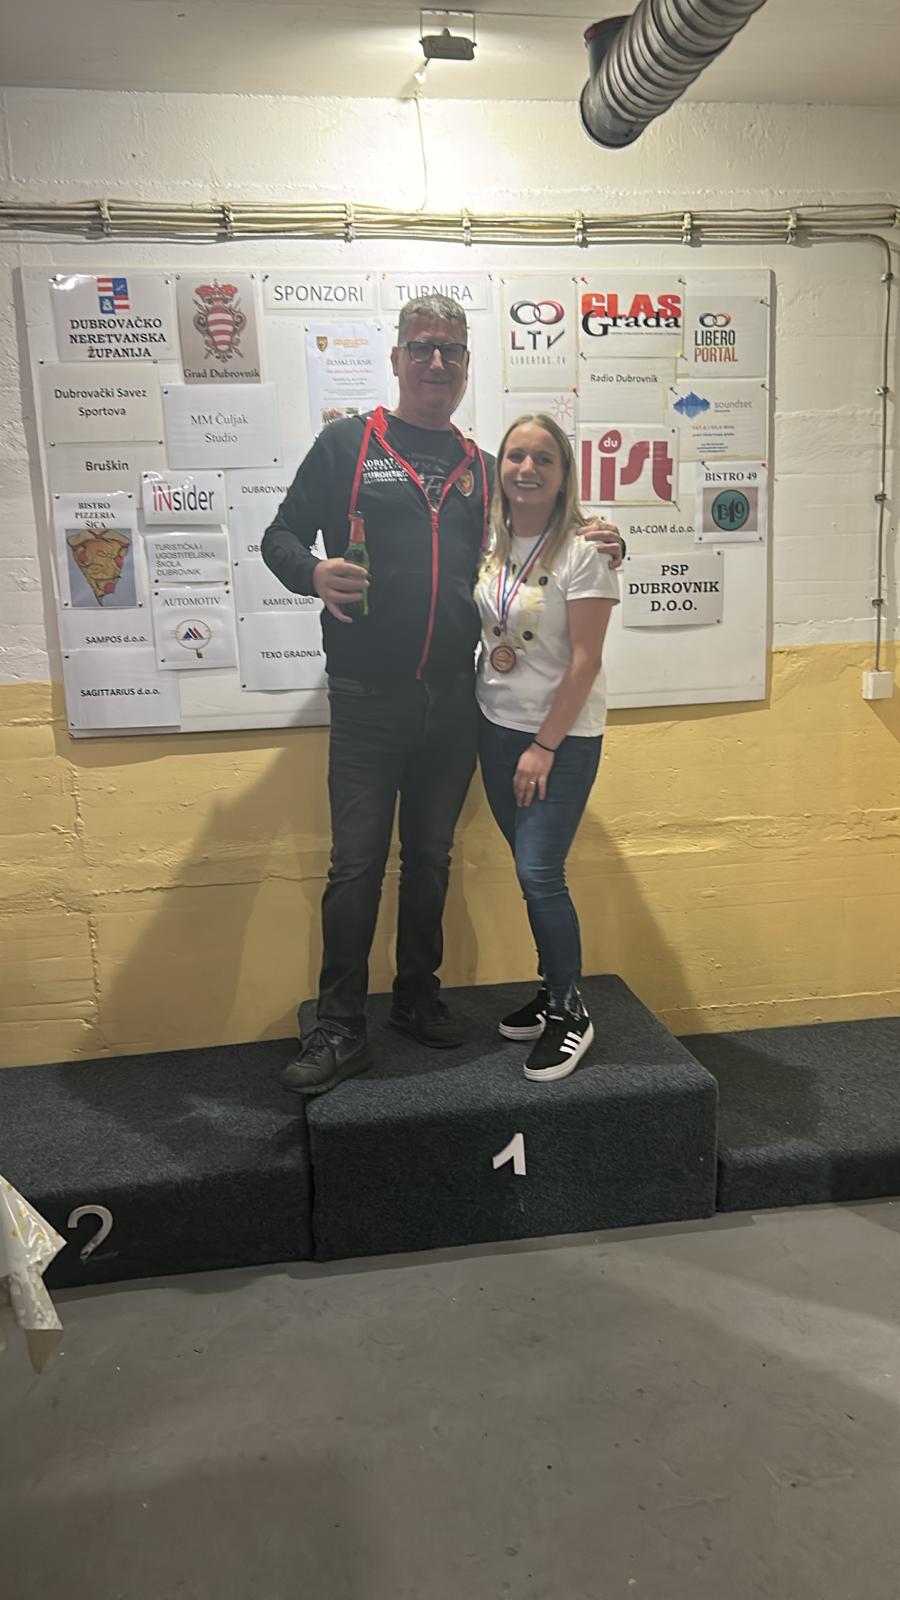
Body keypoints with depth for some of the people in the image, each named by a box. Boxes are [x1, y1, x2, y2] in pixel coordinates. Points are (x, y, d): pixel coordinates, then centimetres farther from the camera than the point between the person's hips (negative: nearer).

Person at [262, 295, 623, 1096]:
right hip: (368, 698, -4)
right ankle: (340, 1029, 13)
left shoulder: (482, 467, 13)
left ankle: (418, 996, 30)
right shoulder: (346, 444, 1)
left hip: (454, 699, 4)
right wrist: (314, 572, -22)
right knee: (356, 864, 0)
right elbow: (281, 536, 0)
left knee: (431, 857, 14)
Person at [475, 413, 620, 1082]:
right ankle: (553, 990, 26)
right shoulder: (493, 542, 5)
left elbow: (585, 660, -14)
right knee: (532, 871, 10)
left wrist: (544, 746, -14)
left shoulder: (583, 550, -11)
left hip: (563, 734, -5)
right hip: (497, 726, 5)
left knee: (539, 873, -8)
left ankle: (570, 1012, 9)